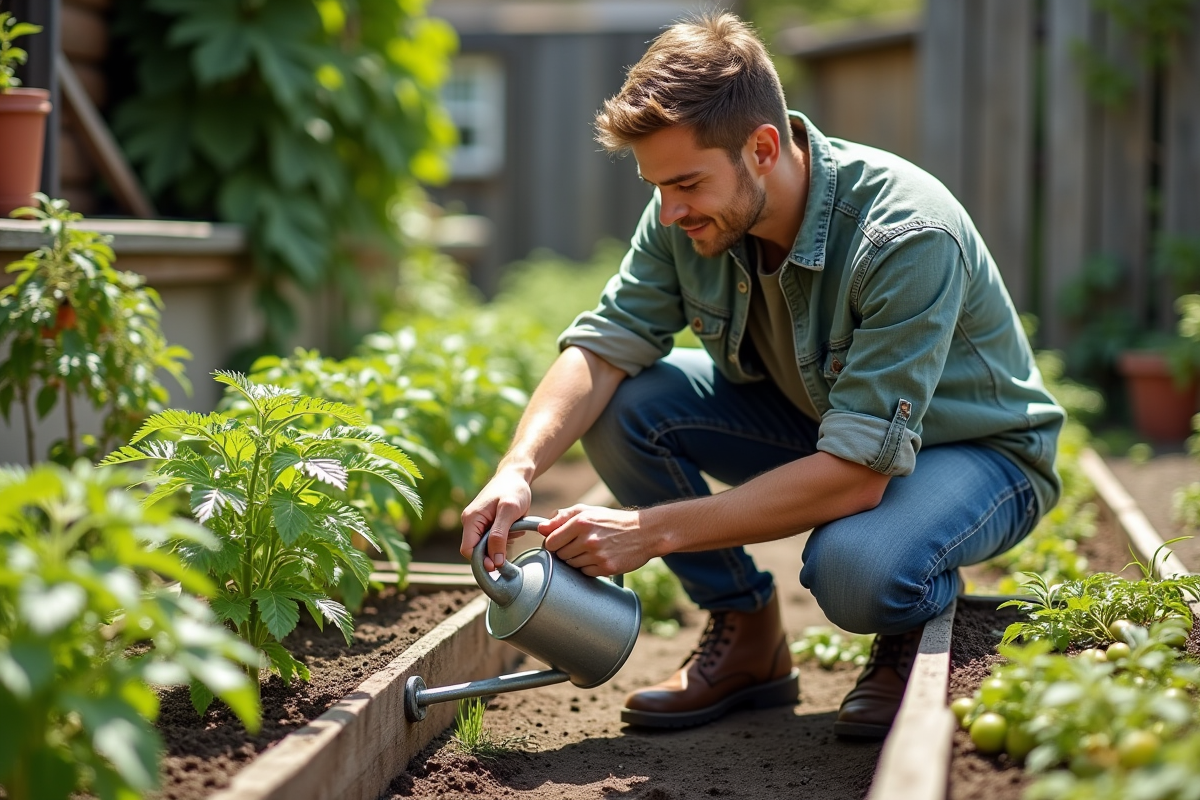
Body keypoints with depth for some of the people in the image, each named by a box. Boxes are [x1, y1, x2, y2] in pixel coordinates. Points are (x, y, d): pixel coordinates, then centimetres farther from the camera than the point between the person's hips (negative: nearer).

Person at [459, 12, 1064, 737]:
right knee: (622, 406, -17)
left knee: (855, 567, -39)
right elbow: (604, 346, -14)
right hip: (815, 417, 6)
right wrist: (519, 470, -34)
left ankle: (920, 629, 0)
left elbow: (857, 473, -37)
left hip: (974, 446, -6)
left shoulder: (908, 236, -34)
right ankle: (746, 638, 0)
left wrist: (653, 529, -38)